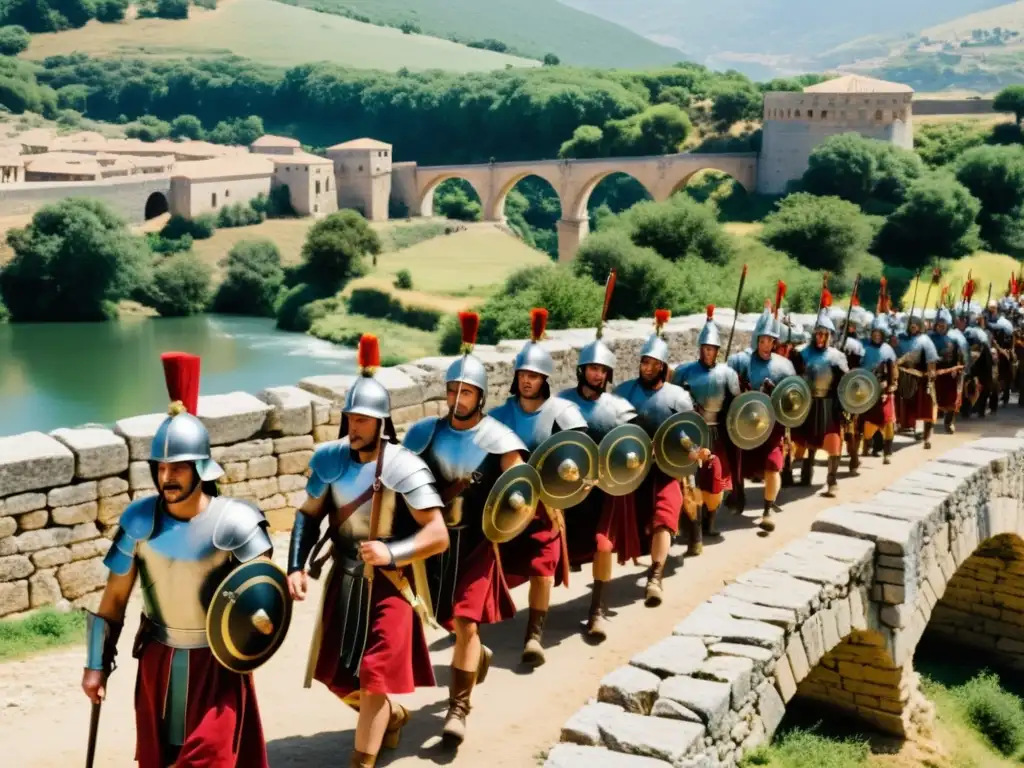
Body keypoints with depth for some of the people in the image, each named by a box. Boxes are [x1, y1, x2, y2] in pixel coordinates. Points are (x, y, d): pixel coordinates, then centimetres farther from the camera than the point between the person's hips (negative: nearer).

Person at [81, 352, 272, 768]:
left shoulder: (232, 521, -21)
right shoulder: (140, 519, -11)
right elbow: (114, 596, 0)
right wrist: (97, 663, 2)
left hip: (218, 662, -4)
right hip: (158, 660, 4)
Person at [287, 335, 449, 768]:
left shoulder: (404, 468, -18)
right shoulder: (330, 459, -4)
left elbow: (438, 536, -17)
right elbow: (309, 514, 8)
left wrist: (392, 553, -30)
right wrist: (296, 566, -3)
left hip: (389, 584, -6)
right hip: (344, 579, 6)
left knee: (374, 679, -5)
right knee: (337, 676, 16)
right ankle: (391, 716, 46)